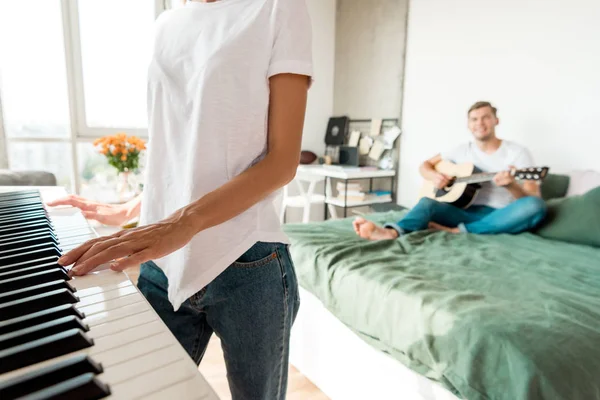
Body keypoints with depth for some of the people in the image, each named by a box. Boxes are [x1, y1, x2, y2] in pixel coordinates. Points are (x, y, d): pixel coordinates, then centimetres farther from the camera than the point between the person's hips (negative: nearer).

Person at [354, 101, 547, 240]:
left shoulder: (517, 152, 2)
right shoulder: (463, 150, 13)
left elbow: (534, 196, -4)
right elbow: (425, 165, 17)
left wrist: (511, 185, -27)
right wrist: (434, 176, -8)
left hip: (500, 217, -1)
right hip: (467, 211, 1)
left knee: (535, 206, -33)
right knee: (428, 202, -28)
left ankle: (458, 231, -36)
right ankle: (391, 231, -58)